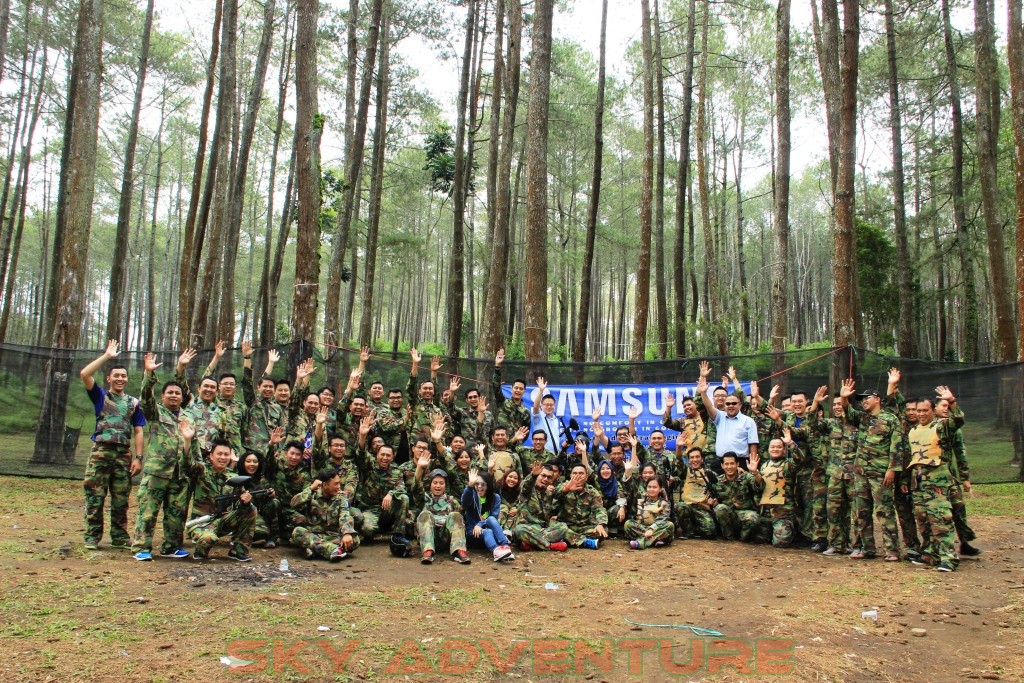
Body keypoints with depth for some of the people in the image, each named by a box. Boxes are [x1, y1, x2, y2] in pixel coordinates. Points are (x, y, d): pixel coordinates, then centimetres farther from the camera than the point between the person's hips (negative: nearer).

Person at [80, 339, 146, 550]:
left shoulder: (133, 402, 12)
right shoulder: (100, 396, 8)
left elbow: (138, 432, 10)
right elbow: (84, 374, -9)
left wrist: (138, 457, 0)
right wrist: (107, 356, -8)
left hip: (124, 454, 2)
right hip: (101, 452, -2)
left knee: (121, 500, 6)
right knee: (95, 497, -3)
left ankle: (120, 537, 14)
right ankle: (92, 537, 5)